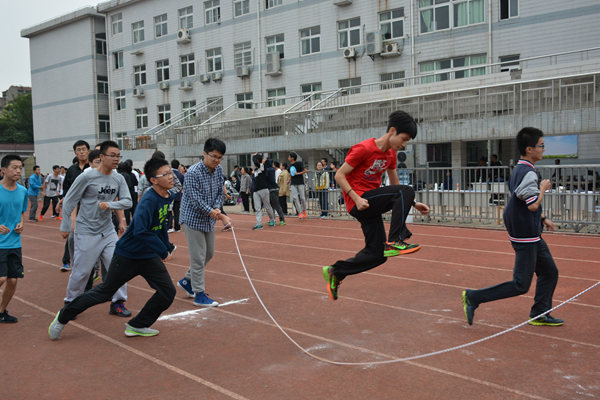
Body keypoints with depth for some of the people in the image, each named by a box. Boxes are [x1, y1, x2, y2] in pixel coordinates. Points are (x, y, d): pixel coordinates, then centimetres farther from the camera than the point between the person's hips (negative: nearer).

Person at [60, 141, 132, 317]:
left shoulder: (119, 179, 2)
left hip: (108, 231, 4)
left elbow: (127, 201, -4)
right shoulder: (86, 177, -11)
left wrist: (110, 204, -21)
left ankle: (118, 303, 13)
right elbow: (69, 202, -5)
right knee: (81, 271, 2)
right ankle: (70, 302, 24)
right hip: (86, 232, -4)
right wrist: (65, 226, -2)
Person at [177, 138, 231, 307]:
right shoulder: (193, 173, -23)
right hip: (193, 219, -8)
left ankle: (187, 280, 36)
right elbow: (197, 201, -25)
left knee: (209, 253, 16)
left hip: (209, 220, 8)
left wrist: (217, 208, -13)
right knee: (198, 257, -3)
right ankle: (199, 295, 9)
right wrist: (220, 216, -28)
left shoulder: (219, 170, -1)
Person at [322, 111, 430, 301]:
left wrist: (413, 203, 6)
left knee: (377, 255, 8)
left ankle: (335, 272, 21)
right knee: (406, 191, -23)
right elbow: (339, 175, -13)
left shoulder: (391, 154, 10)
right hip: (359, 202, -8)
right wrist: (356, 198, -24)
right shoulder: (364, 149, -15)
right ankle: (395, 242, -26)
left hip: (371, 206, 9)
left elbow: (395, 186, 19)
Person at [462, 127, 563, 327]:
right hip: (526, 236, -10)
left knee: (550, 272, 17)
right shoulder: (528, 173, -20)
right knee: (521, 285, -5)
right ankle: (473, 297, -3)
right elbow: (532, 205, -25)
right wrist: (543, 189, -9)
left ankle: (539, 314, 26)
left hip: (531, 235, 10)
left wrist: (543, 219, 20)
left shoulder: (519, 170, 12)